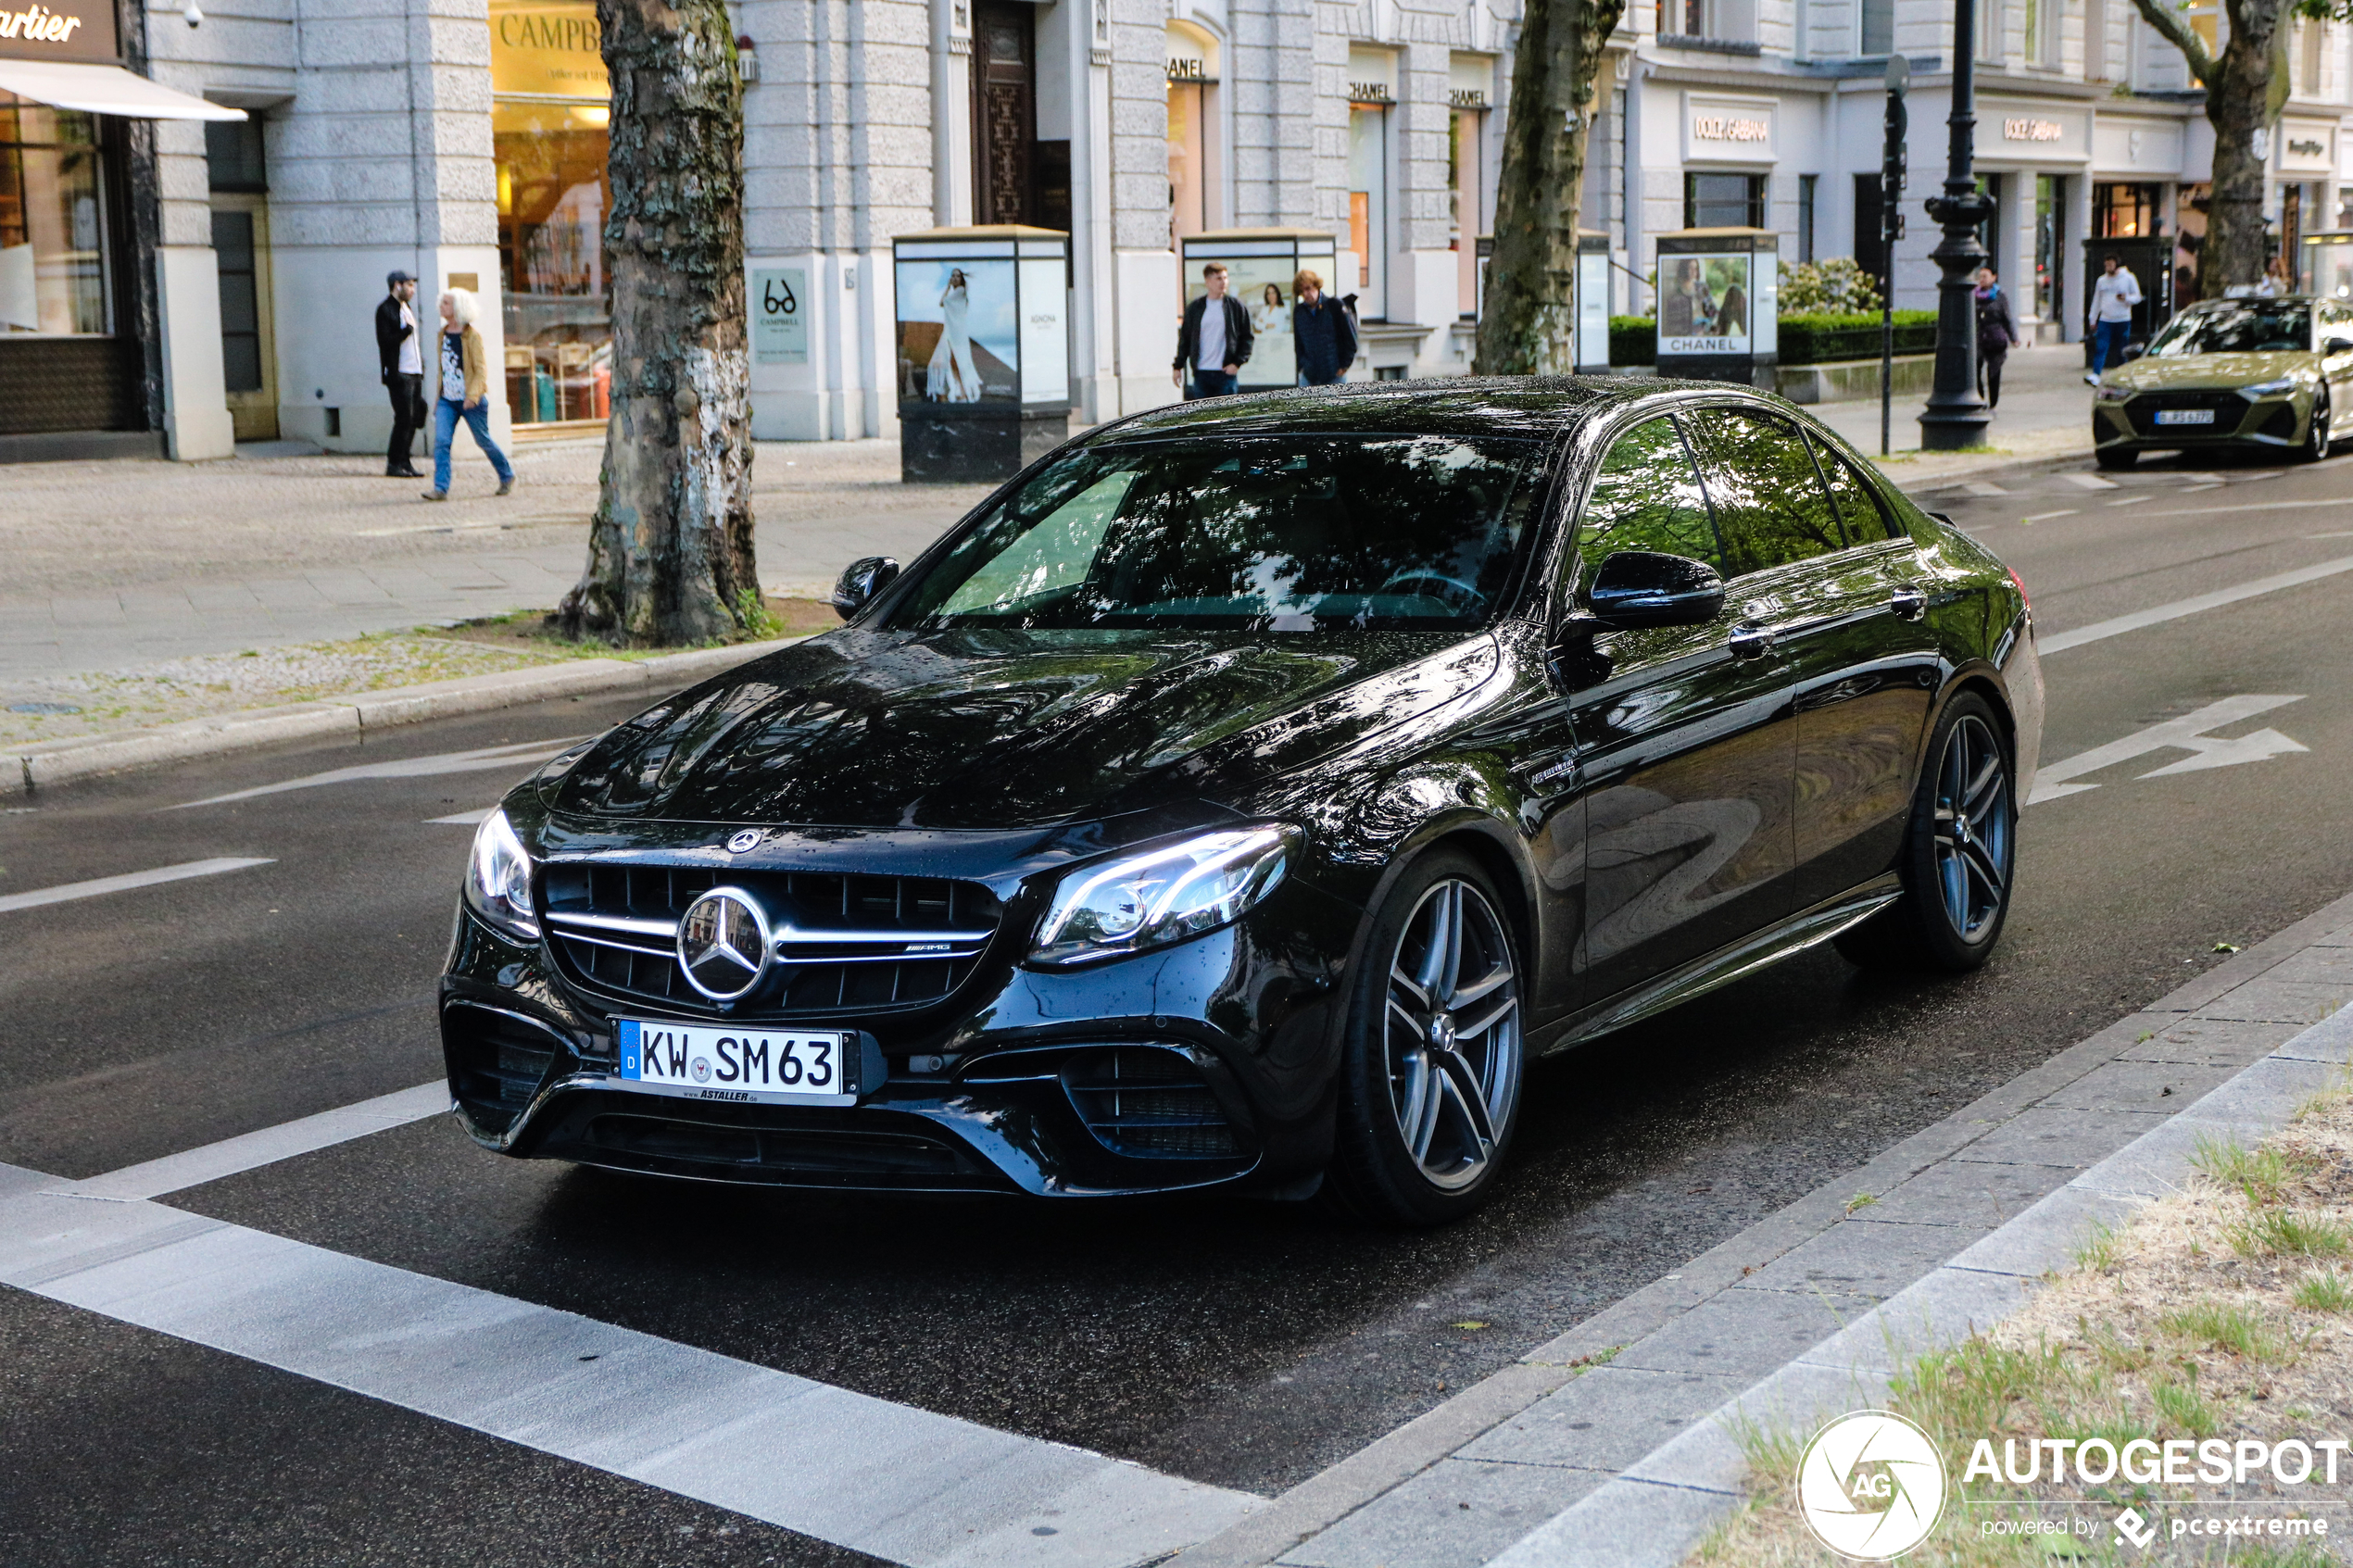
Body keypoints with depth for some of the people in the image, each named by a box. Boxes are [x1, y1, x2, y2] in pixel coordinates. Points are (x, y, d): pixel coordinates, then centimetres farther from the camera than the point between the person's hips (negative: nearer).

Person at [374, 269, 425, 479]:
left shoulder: (406, 308, 19)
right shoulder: (385, 309, -8)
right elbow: (385, 341, -18)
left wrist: (421, 368, 16)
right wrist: (407, 329, -16)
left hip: (415, 374, 9)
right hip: (399, 374, -9)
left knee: (414, 419, 7)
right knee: (404, 418, -10)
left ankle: (404, 462, 14)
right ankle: (393, 464, -3)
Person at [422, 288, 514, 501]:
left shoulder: (472, 336, -8)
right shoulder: (443, 334, 10)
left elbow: (481, 370, -11)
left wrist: (473, 395, -23)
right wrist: (437, 395, 16)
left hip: (470, 401, -5)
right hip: (447, 400, 5)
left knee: (483, 440, 7)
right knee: (441, 440, -11)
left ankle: (507, 476, 29)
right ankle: (440, 488, -15)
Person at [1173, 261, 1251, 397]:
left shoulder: (1235, 307, 3)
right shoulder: (1195, 308, 7)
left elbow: (1247, 337, 5)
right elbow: (1185, 339, 12)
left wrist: (1237, 363, -5)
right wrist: (1178, 366, 9)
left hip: (1226, 372, -1)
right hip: (1201, 374, 1)